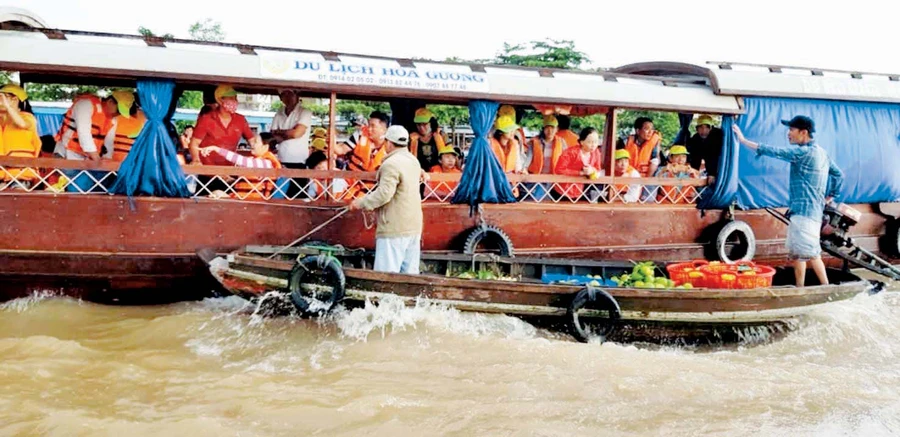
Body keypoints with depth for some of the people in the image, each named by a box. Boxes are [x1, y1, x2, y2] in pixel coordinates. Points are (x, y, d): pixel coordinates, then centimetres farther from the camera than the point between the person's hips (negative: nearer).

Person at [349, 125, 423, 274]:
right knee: (410, 273, 9)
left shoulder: (391, 164, -14)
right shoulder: (413, 161, 13)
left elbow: (384, 194, -22)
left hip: (394, 228, -9)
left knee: (386, 274, -6)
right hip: (413, 226, 9)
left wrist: (361, 203, -11)